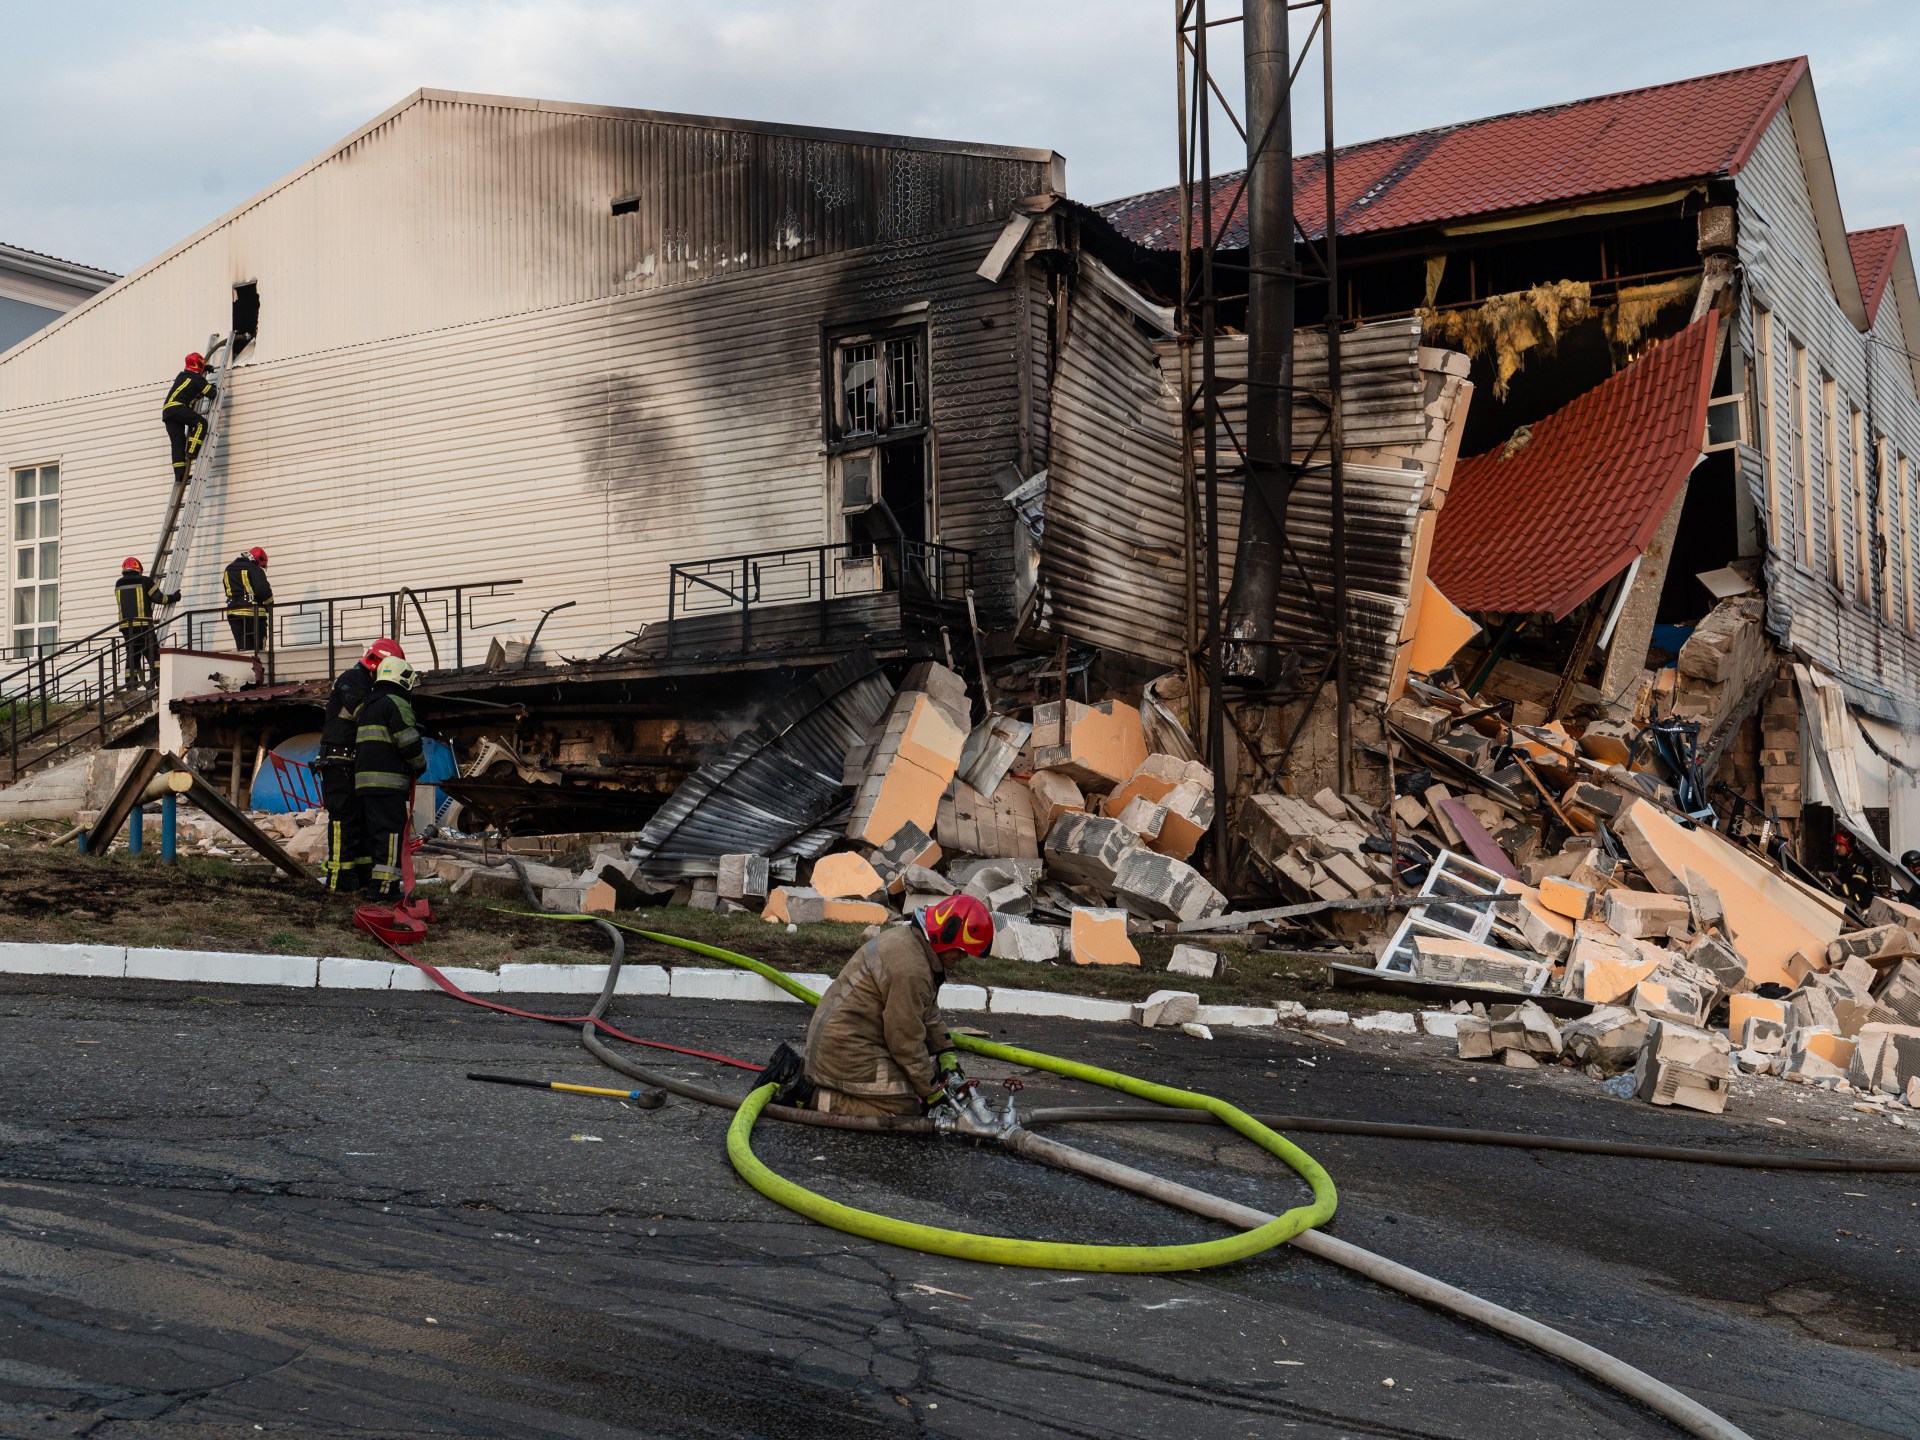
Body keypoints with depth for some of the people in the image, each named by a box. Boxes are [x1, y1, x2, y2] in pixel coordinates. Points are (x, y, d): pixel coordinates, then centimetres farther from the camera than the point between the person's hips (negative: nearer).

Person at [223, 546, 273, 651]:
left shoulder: (228, 570, 18)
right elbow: (263, 590, -15)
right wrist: (270, 603, 2)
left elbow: (229, 592, 16)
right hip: (253, 613, -6)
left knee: (243, 648, 4)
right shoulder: (255, 569, -6)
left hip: (233, 613, 6)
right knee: (258, 648, -1)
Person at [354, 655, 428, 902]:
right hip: (388, 781, -9)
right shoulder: (396, 703, -9)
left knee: (375, 833, 14)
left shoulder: (367, 706, 21)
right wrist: (420, 766, 2)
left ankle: (373, 882, 16)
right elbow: (410, 742, -16)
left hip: (364, 779, 9)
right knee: (391, 833, -9)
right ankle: (385, 887, -12)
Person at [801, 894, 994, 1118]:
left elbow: (928, 1014, 18)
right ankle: (814, 1098, -10)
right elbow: (906, 1042, -19)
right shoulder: (910, 968, -26)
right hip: (846, 1051, -11)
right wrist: (932, 1092, -8)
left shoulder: (906, 938, 7)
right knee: (906, 1108, -12)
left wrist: (947, 1054, 11)